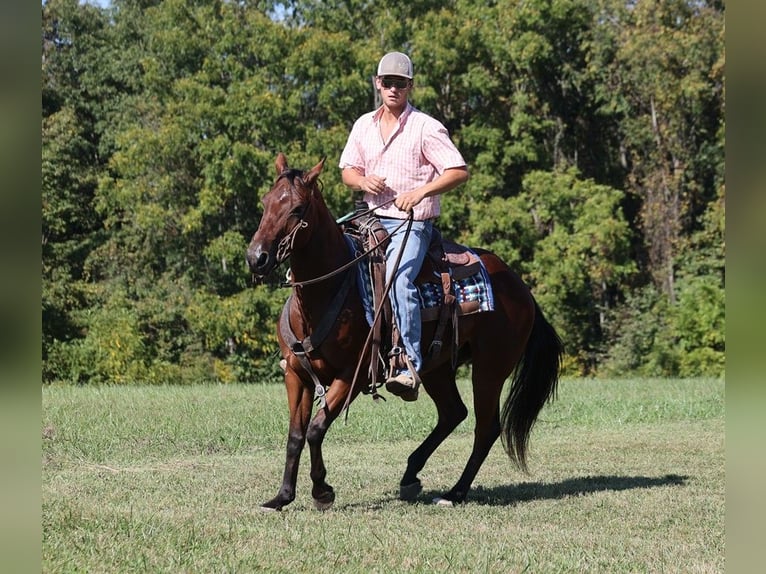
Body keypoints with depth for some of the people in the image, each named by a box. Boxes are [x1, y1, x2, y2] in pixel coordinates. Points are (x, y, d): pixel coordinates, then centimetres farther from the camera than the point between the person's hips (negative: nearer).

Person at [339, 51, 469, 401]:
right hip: (372, 218, 7)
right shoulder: (364, 125, 12)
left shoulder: (426, 128, -5)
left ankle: (410, 368, -37)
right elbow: (347, 171, 17)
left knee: (398, 278, -31)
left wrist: (422, 192, -23)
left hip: (412, 222, -7)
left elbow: (459, 172, -10)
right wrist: (362, 180, -7)